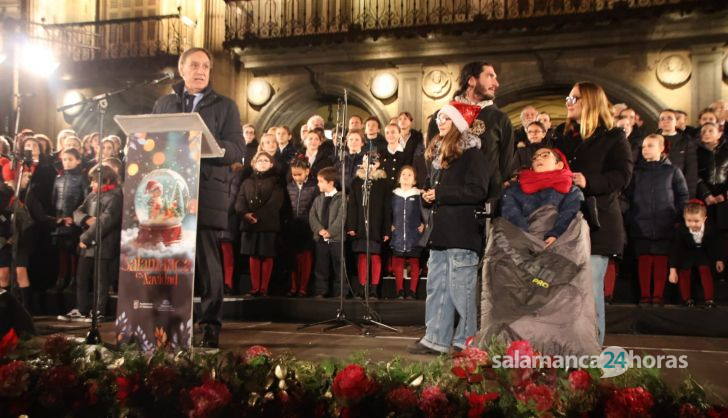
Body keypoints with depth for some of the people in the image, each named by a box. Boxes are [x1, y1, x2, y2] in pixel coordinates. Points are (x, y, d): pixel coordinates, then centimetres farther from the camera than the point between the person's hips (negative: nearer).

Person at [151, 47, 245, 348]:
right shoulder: (163, 104, 21)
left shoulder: (224, 106, 11)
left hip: (207, 191, -3)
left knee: (207, 260, -3)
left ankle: (211, 326, 3)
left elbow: (237, 149, 0)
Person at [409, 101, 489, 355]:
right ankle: (436, 339, 17)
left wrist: (440, 194, -16)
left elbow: (478, 190, -16)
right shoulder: (438, 152, 17)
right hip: (440, 230, 8)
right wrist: (428, 195, 6)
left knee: (461, 289, -2)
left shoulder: (472, 153, -7)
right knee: (436, 286, 10)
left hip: (462, 231, -8)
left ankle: (467, 341, 9)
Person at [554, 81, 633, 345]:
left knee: (590, 288, -6)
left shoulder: (613, 137, 3)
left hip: (595, 223, -5)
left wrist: (588, 182, -22)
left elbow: (622, 175, -8)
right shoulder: (562, 134, 19)